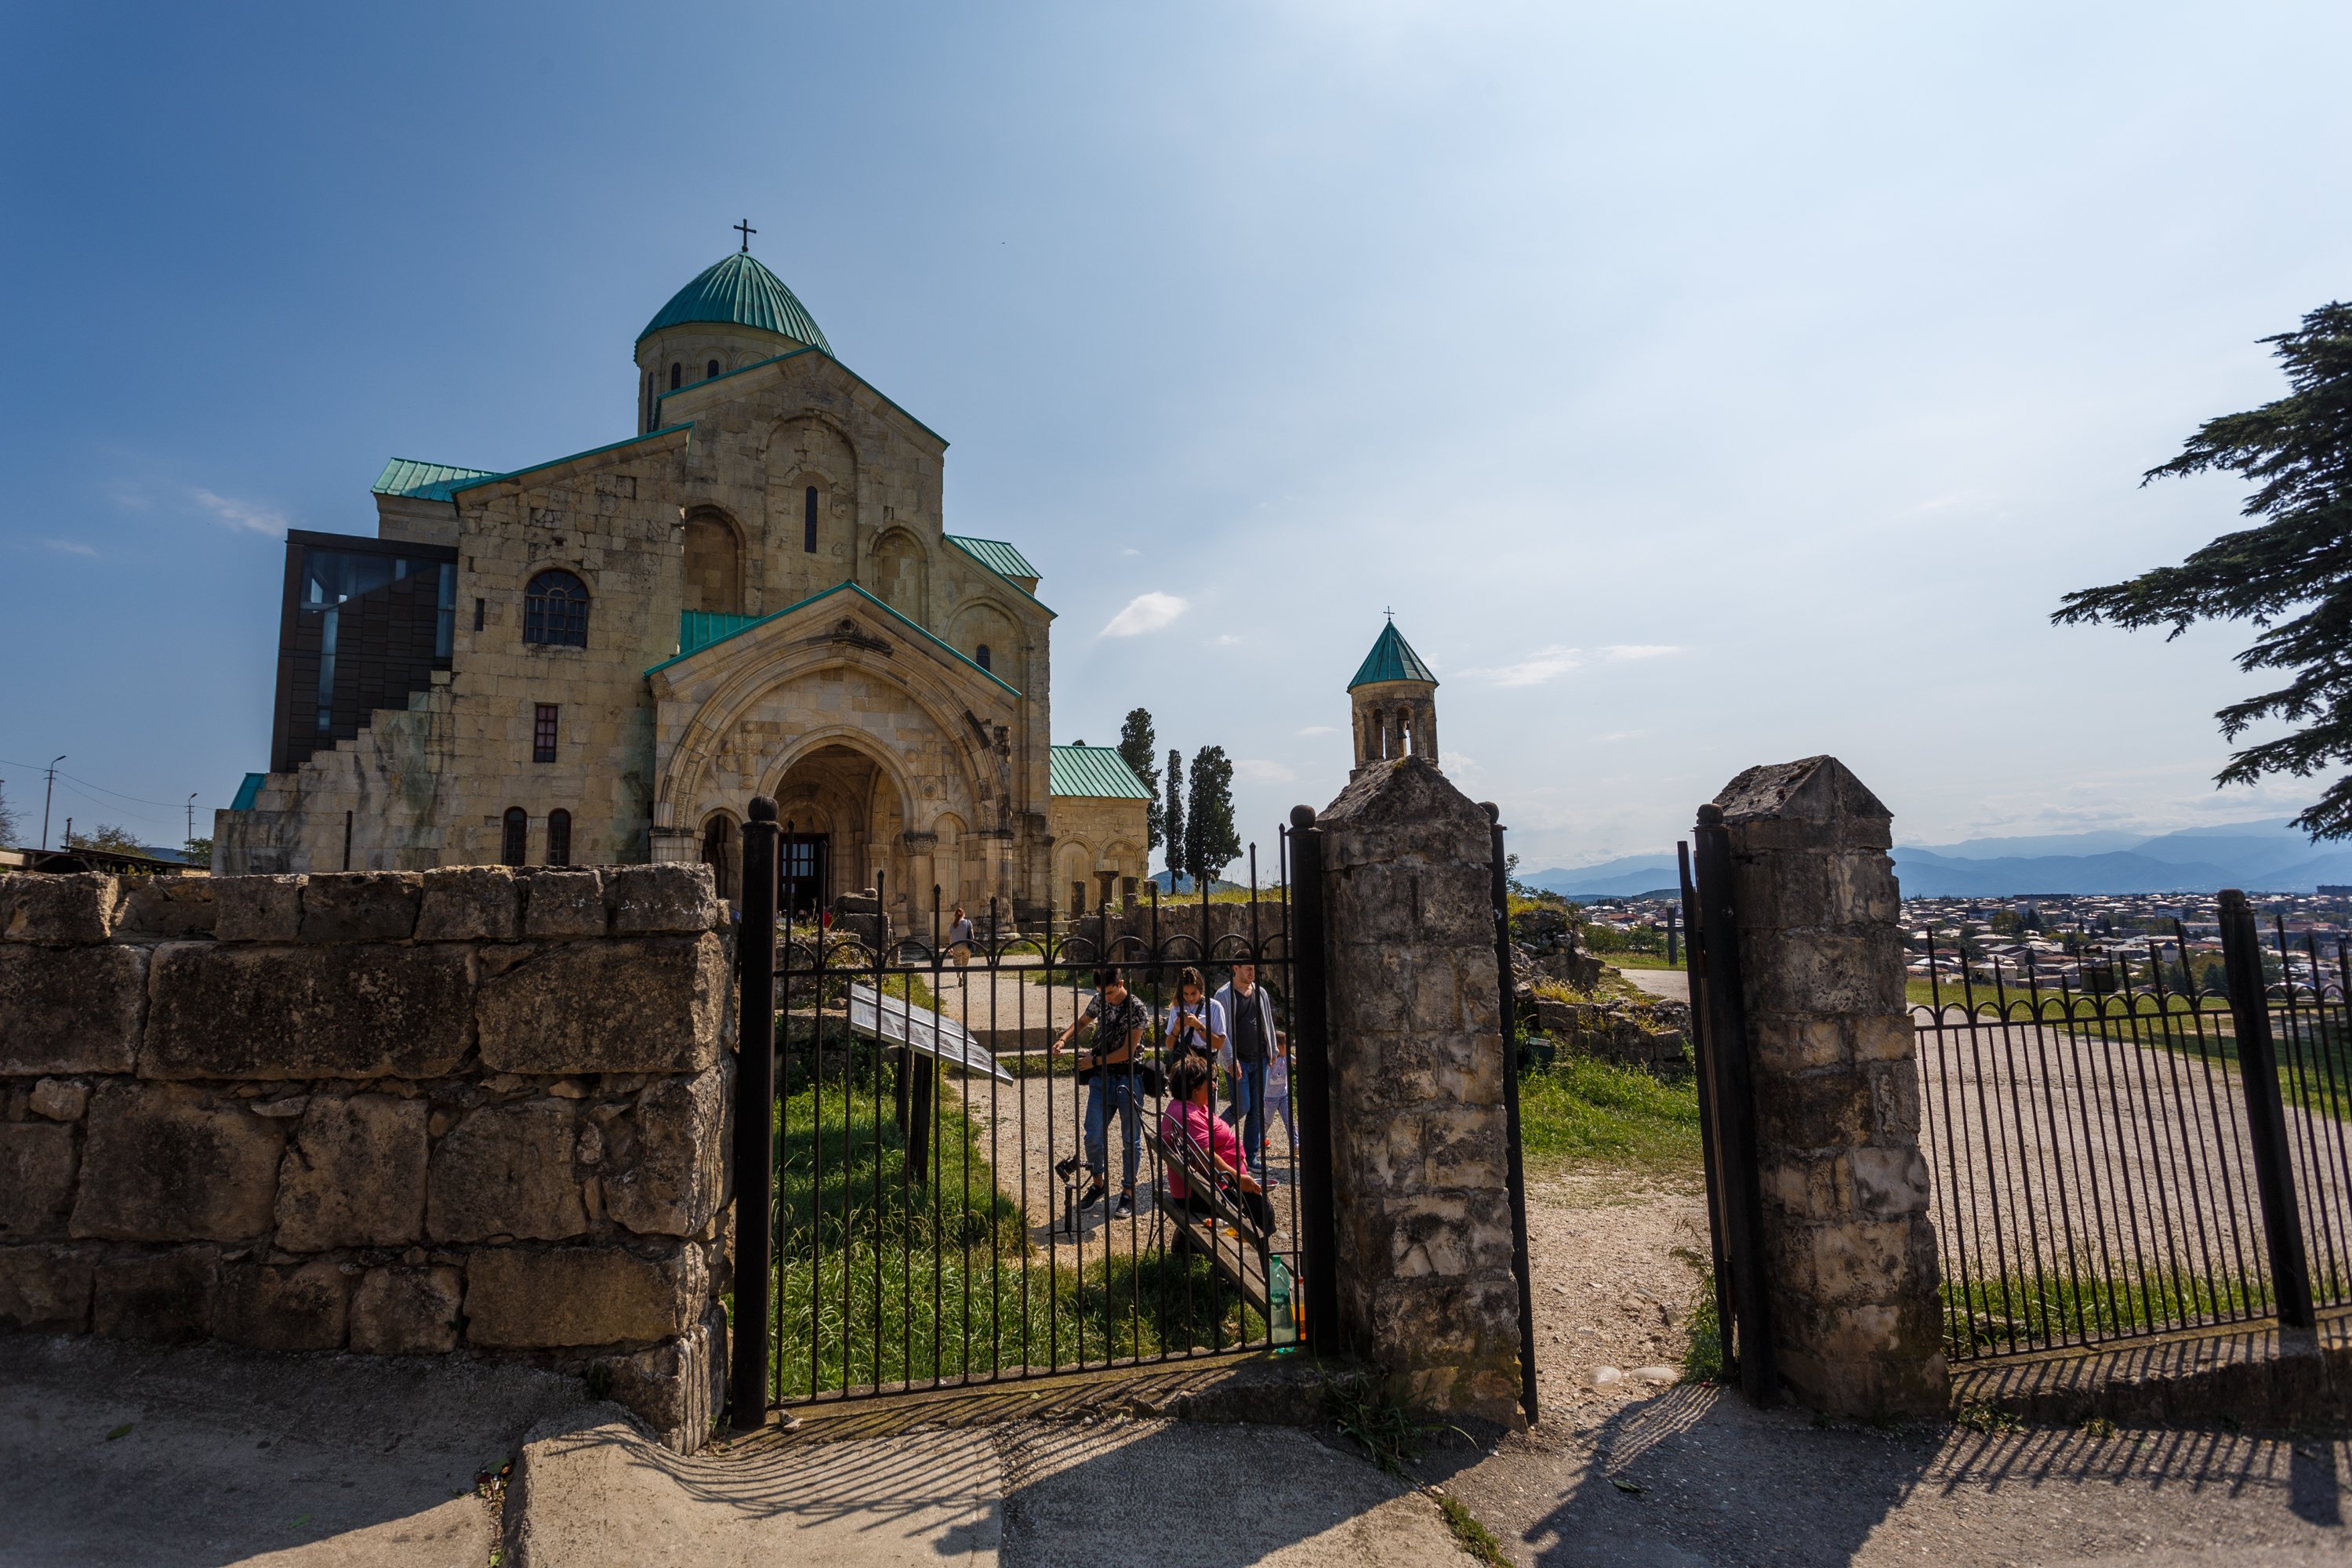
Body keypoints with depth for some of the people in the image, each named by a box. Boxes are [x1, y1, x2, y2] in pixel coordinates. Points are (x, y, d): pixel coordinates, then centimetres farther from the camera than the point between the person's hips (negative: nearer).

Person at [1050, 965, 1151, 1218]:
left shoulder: (1137, 1009, -17)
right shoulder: (1100, 1000, 1)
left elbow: (1128, 1052, -17)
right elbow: (1082, 1020, 20)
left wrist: (1095, 1060, -11)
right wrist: (1063, 1039, 2)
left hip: (1128, 1080, -4)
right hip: (1101, 1078, 5)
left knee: (1130, 1139, 7)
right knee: (1093, 1137, 4)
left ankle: (1128, 1192, 21)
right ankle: (1098, 1183, 27)